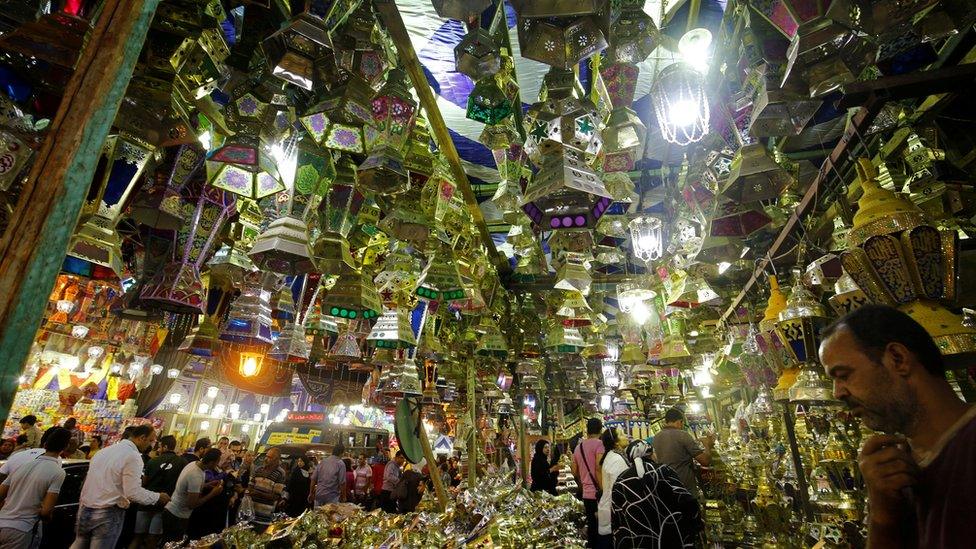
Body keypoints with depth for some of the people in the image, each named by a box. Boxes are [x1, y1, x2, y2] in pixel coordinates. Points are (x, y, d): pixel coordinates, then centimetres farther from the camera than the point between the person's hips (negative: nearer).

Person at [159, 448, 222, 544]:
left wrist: (207, 485, 2)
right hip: (177, 516, -9)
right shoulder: (196, 476, -32)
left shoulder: (194, 463, -5)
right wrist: (213, 494, -20)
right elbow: (192, 505, -27)